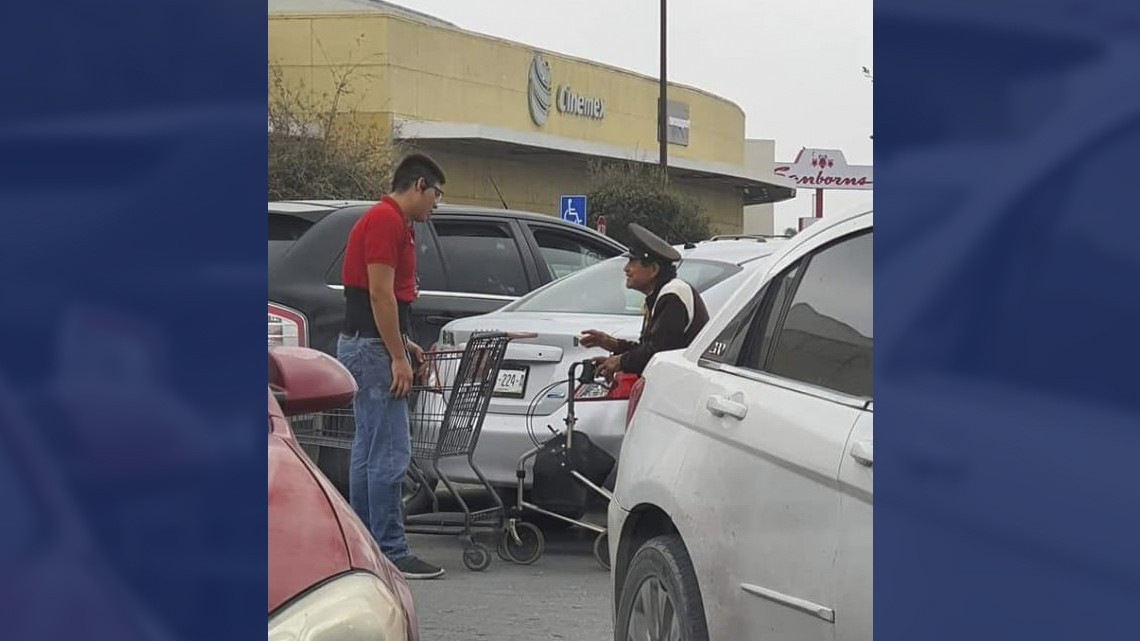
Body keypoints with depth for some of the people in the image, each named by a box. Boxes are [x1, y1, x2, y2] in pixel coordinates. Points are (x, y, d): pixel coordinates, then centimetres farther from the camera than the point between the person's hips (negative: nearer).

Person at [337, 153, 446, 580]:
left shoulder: (390, 222, 18)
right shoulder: (386, 221, -15)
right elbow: (380, 293, -20)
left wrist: (401, 344, 22)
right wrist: (398, 356, -19)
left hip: (366, 346, 11)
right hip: (373, 348, -11)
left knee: (368, 450, 12)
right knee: (390, 452, -9)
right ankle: (390, 553, -8)